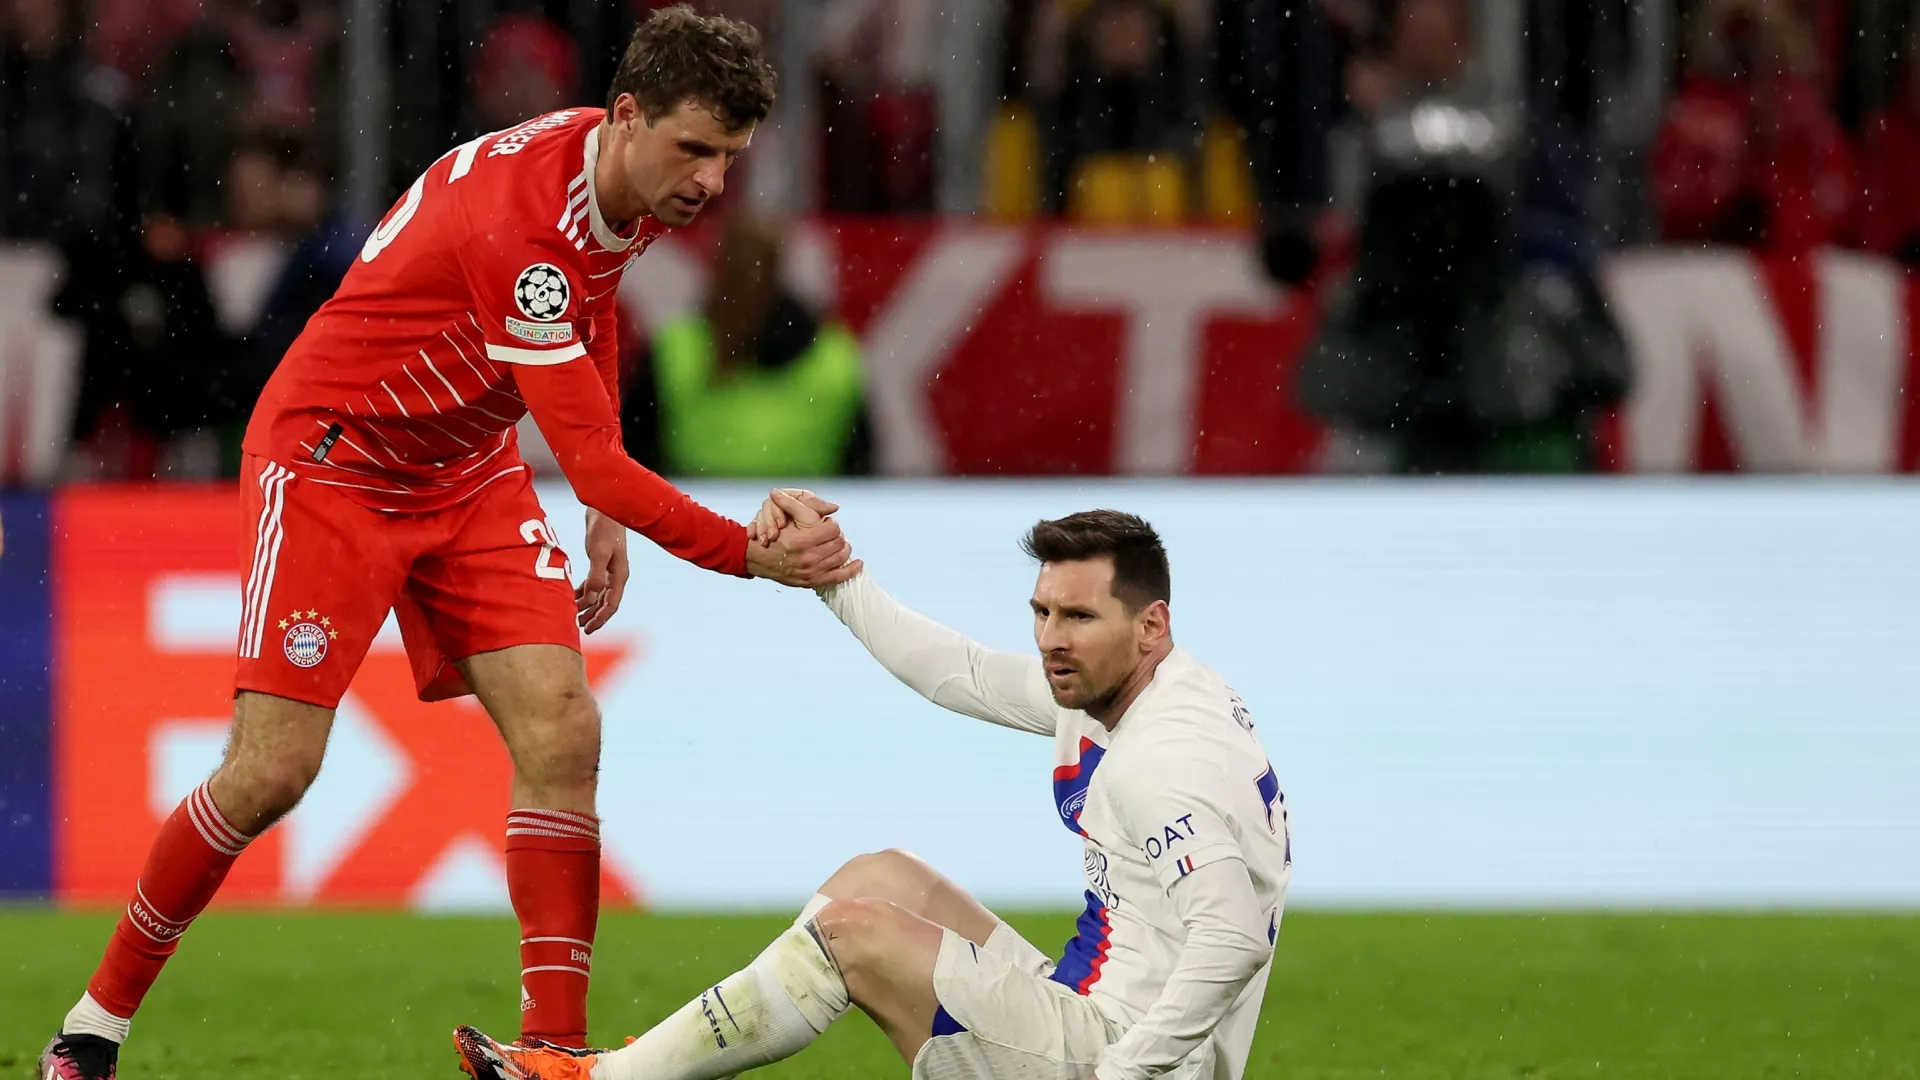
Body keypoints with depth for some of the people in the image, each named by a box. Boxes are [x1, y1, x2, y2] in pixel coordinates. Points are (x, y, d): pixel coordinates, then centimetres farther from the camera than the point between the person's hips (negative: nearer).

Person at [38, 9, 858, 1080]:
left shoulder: (636, 187, -6)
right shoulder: (516, 223, -34)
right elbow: (593, 460, -34)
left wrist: (607, 515, 13)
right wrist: (752, 556, -38)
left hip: (469, 470, 8)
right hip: (331, 457, -8)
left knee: (561, 731, -11)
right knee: (274, 769, -11)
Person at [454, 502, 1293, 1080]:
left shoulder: (1160, 761, -23)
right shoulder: (1099, 685, 8)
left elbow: (1233, 938, -33)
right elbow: (955, 673, 19)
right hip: (1086, 1011, 11)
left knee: (853, 930, -9)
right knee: (882, 876, 16)